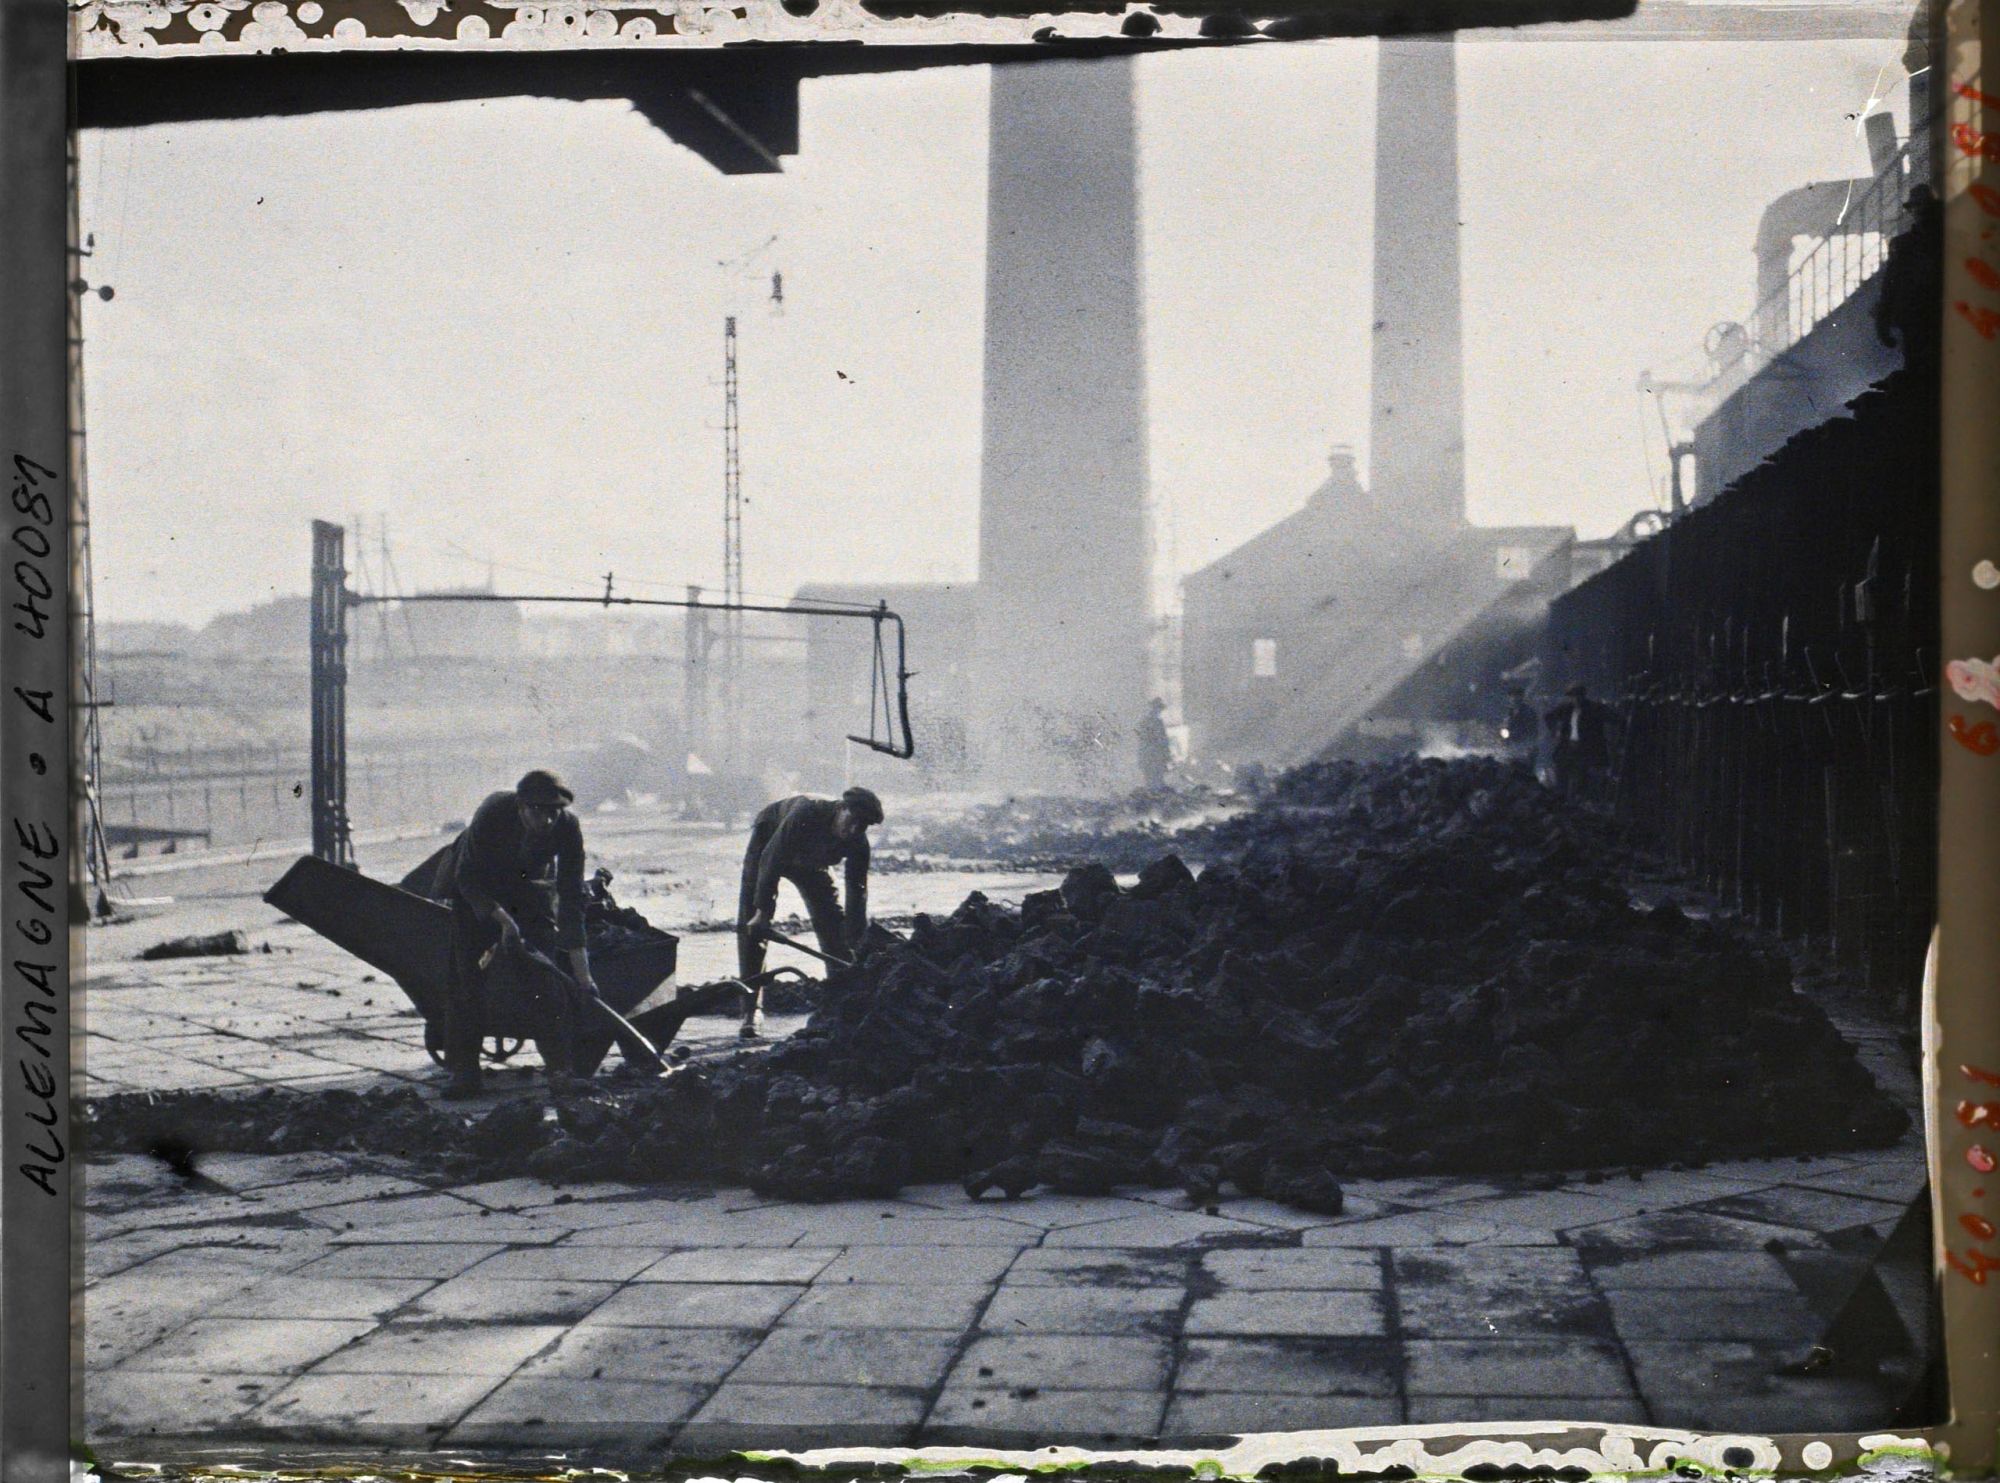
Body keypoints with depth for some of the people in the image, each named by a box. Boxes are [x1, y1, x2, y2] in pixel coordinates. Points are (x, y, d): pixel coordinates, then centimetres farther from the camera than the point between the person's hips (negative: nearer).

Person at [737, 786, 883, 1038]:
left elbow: (857, 894, -23)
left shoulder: (857, 843, -27)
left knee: (834, 926, -3)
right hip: (767, 845, -4)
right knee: (752, 927, -15)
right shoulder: (807, 812, -41)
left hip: (812, 863, 4)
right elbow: (771, 858, -36)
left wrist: (858, 945, -28)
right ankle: (752, 1011, -16)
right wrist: (763, 910, -35)